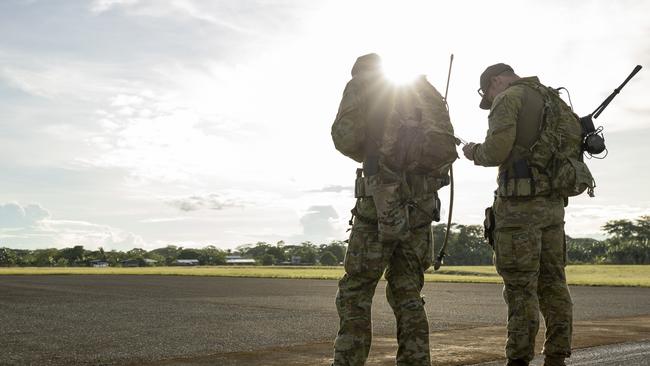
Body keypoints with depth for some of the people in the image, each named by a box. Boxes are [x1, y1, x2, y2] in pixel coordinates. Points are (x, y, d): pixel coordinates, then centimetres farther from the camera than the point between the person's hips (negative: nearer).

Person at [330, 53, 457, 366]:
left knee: (355, 293, -1)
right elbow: (447, 150, 8)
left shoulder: (362, 87, 6)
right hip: (421, 208, 5)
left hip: (382, 202, -5)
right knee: (407, 295, 11)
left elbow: (345, 139, -6)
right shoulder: (426, 91, 19)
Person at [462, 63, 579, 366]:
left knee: (521, 287, -5)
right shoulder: (554, 100, 20)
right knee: (552, 283, 9)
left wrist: (475, 152, 5)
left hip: (520, 204, -8)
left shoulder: (510, 98, -4)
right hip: (554, 204, 8)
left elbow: (496, 150, -15)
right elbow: (574, 141, 19)